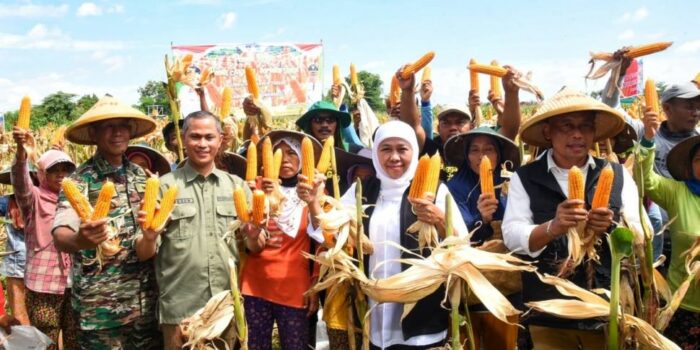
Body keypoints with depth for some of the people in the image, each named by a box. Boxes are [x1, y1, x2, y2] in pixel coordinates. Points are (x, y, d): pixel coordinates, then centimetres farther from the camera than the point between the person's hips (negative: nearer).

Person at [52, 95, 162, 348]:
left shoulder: (140, 174, 8)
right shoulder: (79, 181, -9)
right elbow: (60, 236, -23)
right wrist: (78, 240, -44)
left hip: (147, 296, 5)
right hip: (101, 303, -5)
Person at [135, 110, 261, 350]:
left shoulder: (237, 186, 6)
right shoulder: (165, 187, -1)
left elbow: (255, 248, 10)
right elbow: (143, 254, -2)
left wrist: (253, 237, -12)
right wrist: (149, 237, -23)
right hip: (180, 311, -2)